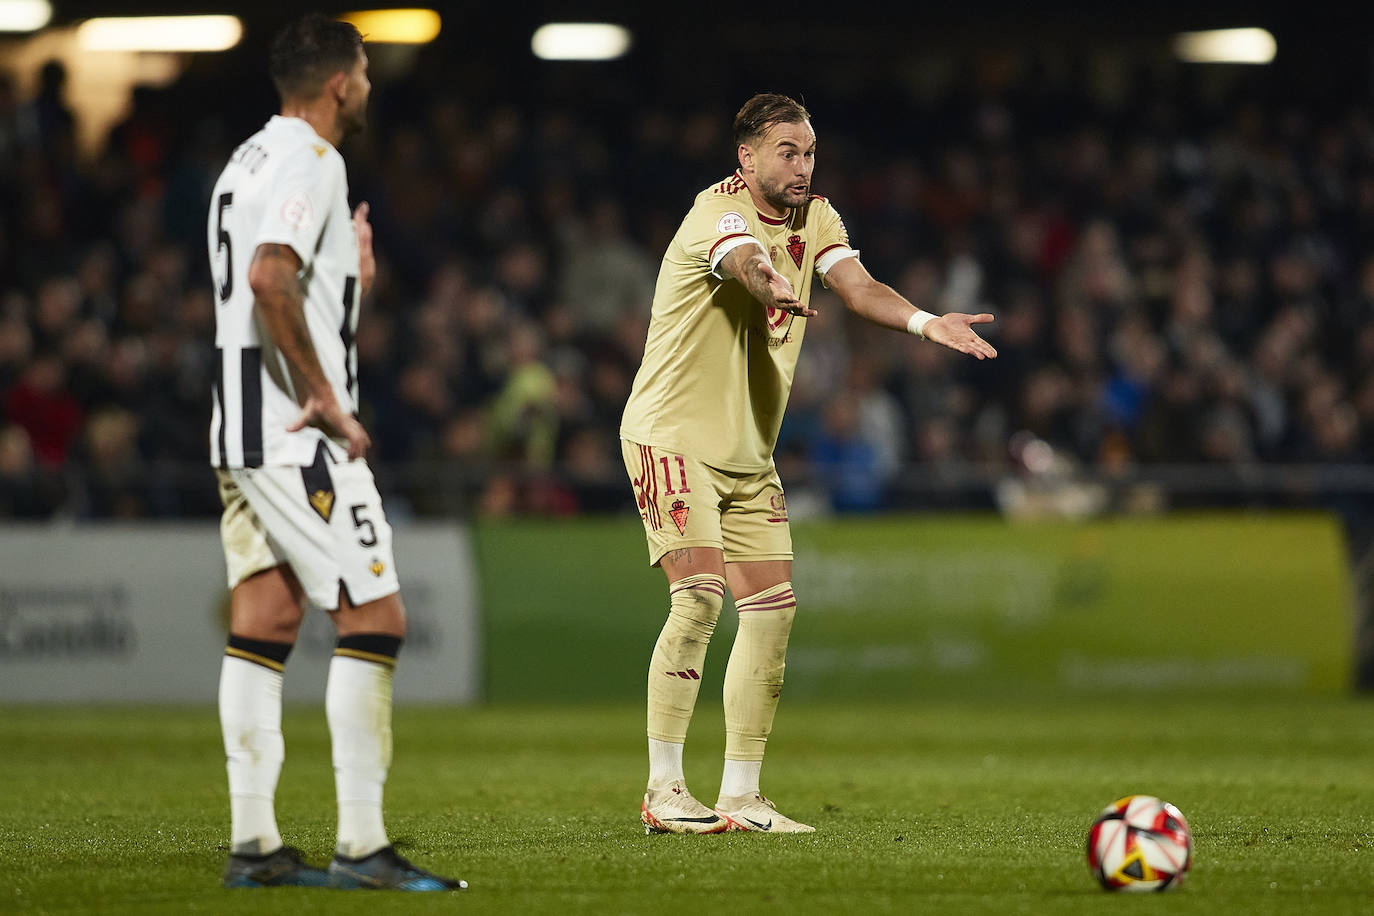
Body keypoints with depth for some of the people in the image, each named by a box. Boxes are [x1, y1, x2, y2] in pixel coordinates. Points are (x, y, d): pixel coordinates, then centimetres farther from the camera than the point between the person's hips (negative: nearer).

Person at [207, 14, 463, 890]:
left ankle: (254, 843, 8)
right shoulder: (309, 162, -12)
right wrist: (325, 399, -21)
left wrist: (351, 281, 19)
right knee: (374, 618, -8)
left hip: (242, 426, 10)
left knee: (262, 627, 8)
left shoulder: (249, 159, 18)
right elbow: (268, 277, -26)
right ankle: (362, 844, -11)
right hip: (297, 436, -10)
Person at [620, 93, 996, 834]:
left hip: (749, 453, 8)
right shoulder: (717, 211, -16)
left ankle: (740, 796, 9)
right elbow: (747, 260, -40)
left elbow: (857, 286, -11)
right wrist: (777, 290, -64)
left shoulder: (814, 217, 5)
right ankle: (663, 793, -13)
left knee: (772, 609, 2)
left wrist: (924, 322, -32)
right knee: (699, 595, -19)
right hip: (674, 436, -8)